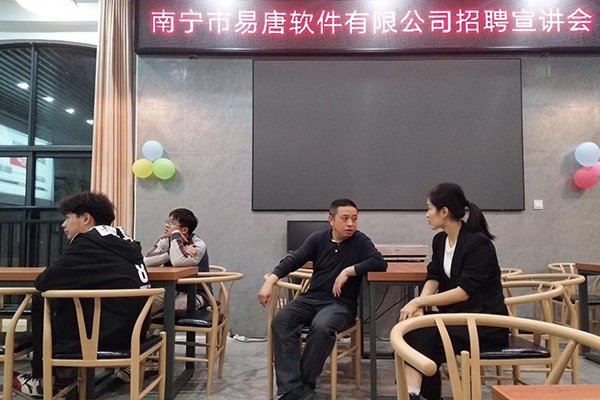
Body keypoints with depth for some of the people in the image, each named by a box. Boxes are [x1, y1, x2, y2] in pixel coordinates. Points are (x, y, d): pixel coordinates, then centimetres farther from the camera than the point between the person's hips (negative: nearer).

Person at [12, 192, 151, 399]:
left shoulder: (89, 241, -10)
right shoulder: (122, 240, 14)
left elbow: (43, 282, -10)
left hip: (110, 332, -8)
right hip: (133, 327, 8)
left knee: (41, 300, 7)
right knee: (65, 298, 21)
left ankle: (43, 378, 17)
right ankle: (61, 366, 23)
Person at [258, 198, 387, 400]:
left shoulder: (360, 241, 1)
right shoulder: (318, 239, 8)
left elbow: (379, 262, -13)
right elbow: (293, 260, -1)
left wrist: (348, 271, -17)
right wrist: (270, 281, -16)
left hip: (341, 303, -3)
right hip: (311, 297, 4)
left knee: (321, 328, -35)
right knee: (280, 322, -23)